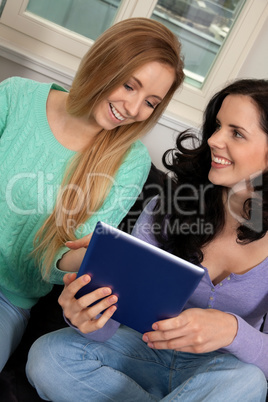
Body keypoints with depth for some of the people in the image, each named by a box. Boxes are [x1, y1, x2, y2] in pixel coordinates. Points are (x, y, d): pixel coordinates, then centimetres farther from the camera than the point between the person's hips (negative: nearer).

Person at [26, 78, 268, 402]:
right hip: (148, 347, 3)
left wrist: (233, 331, -38)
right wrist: (88, 317, -37)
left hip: (214, 369, -2)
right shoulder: (166, 209, -12)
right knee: (48, 354, -20)